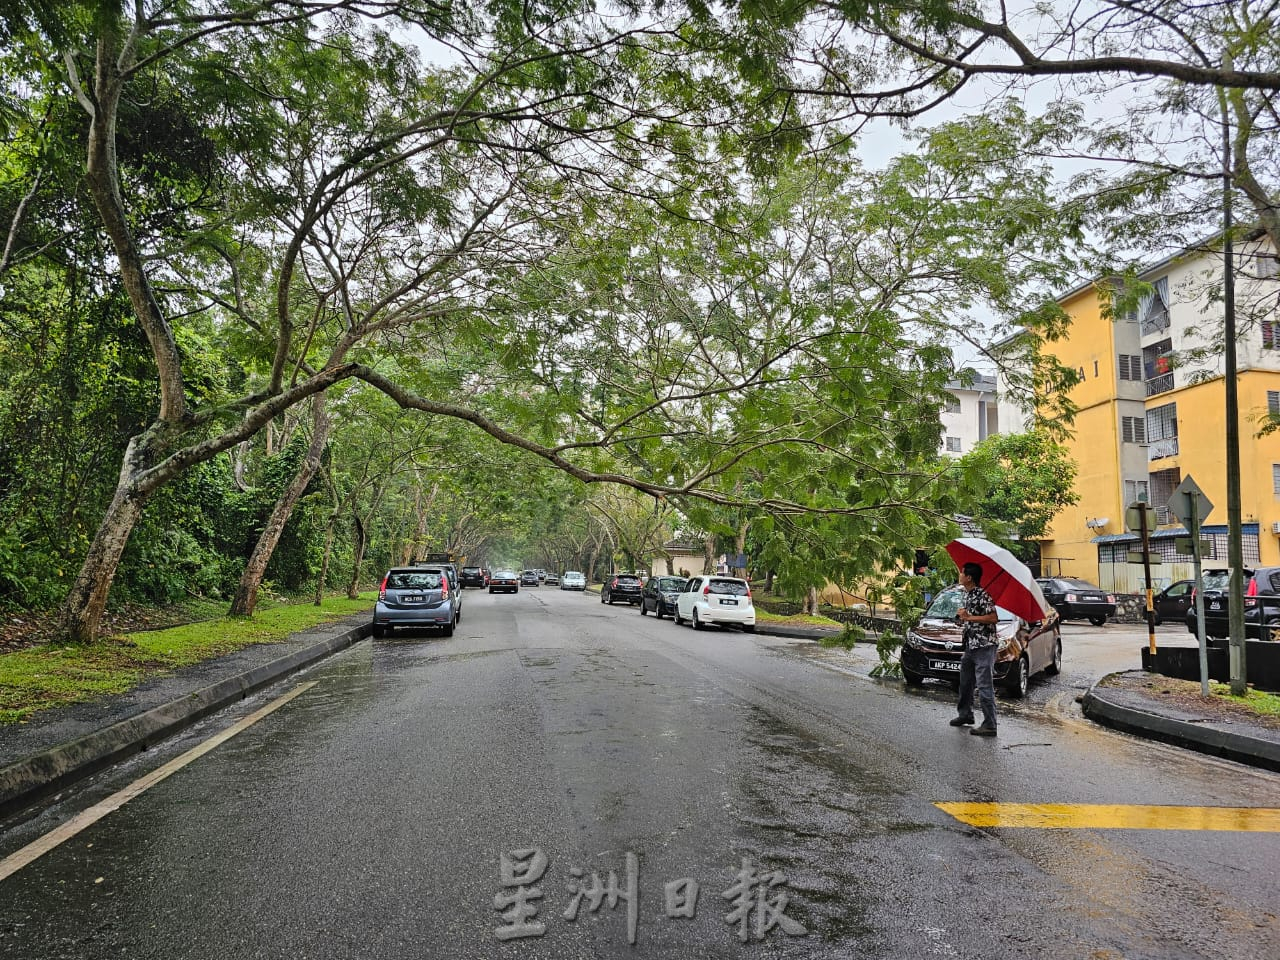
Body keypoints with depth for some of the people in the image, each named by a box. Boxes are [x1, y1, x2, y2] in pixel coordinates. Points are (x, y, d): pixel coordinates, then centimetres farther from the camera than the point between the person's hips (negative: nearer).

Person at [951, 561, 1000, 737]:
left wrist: (969, 617, -21)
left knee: (984, 686, -8)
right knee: (965, 682, 21)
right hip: (970, 645, 10)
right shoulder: (967, 594, 12)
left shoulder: (982, 594, -17)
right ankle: (965, 714, 36)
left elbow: (993, 617, -23)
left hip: (984, 645, -10)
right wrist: (963, 615, 6)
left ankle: (989, 725, -4)